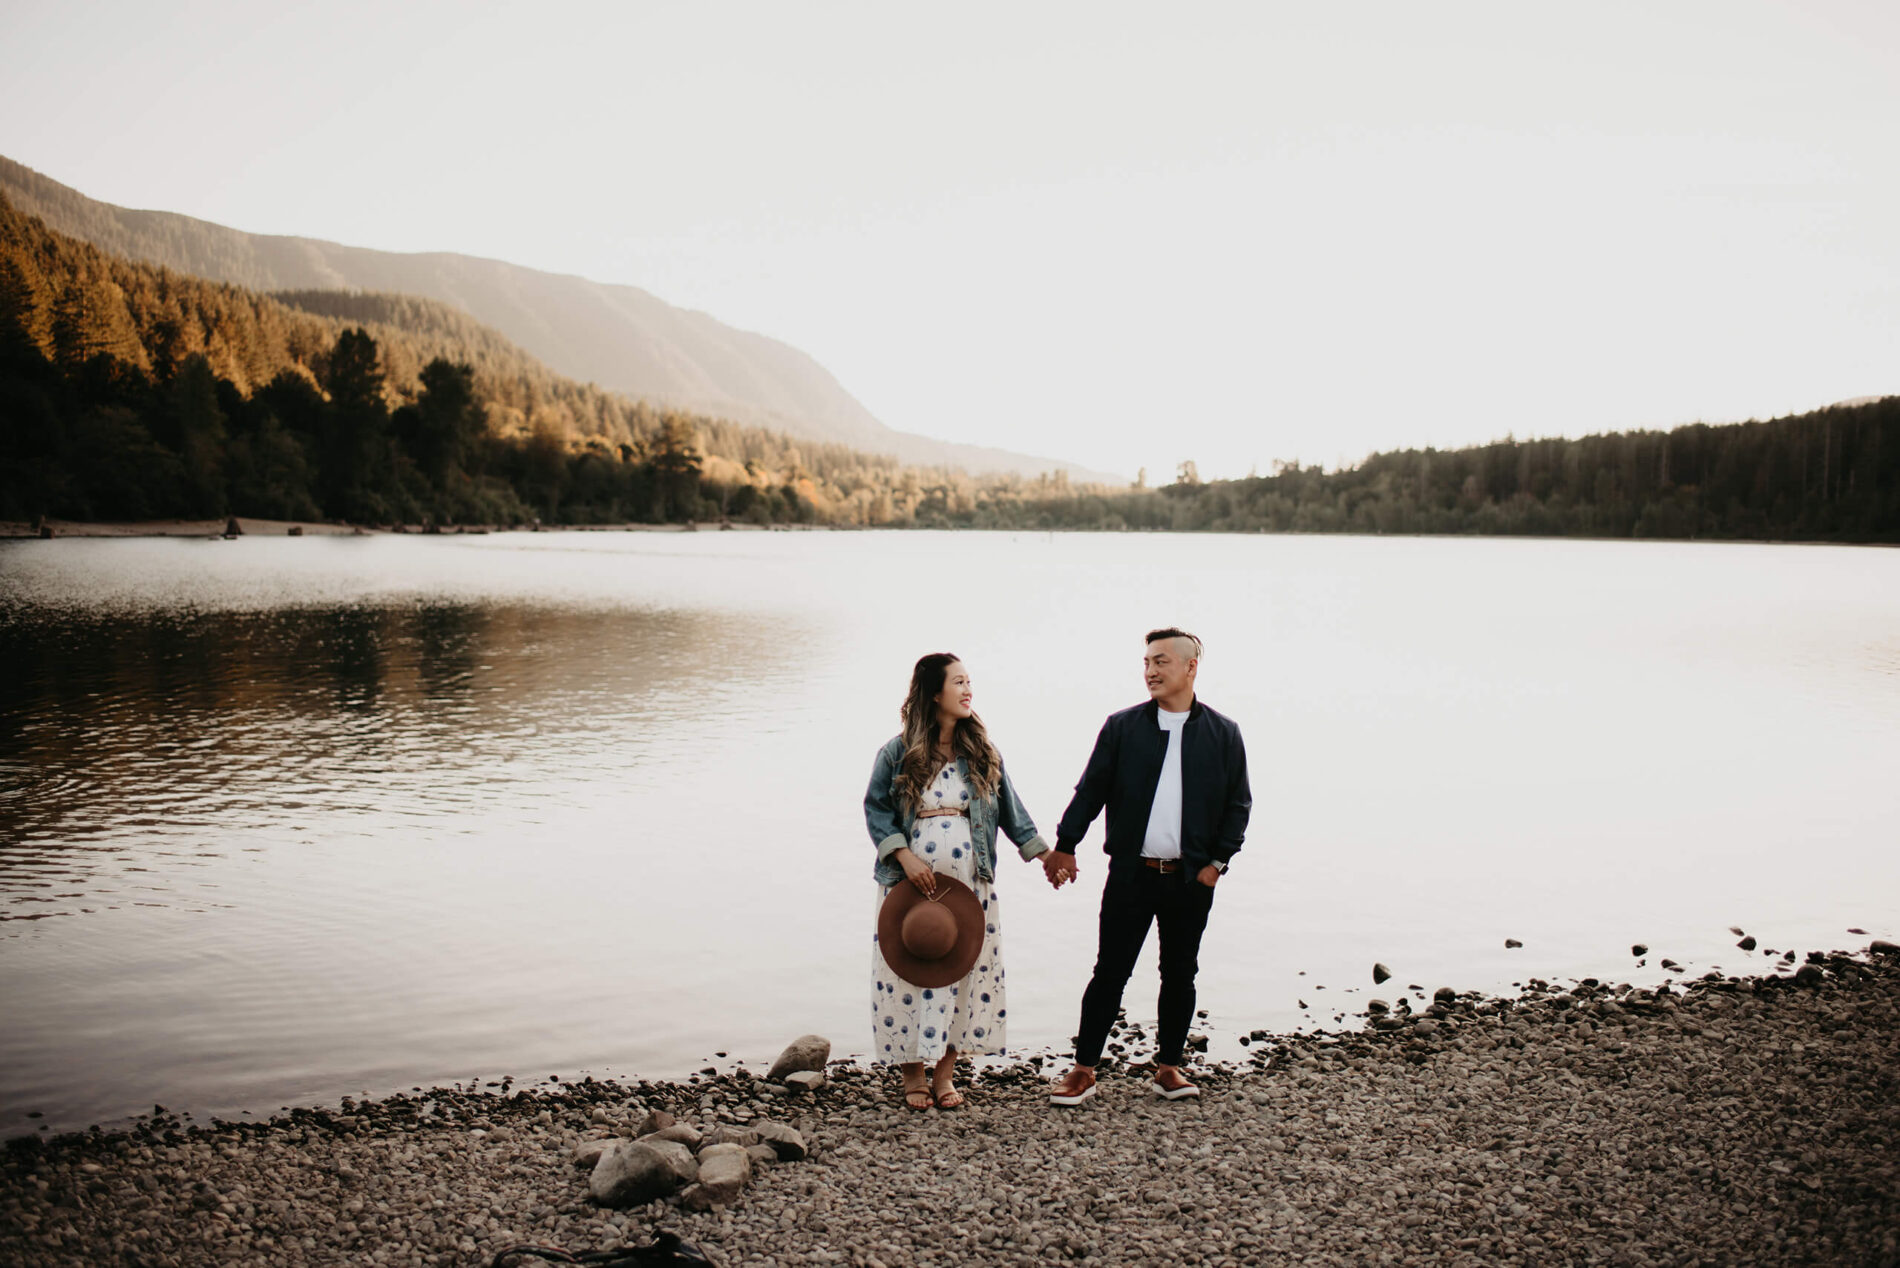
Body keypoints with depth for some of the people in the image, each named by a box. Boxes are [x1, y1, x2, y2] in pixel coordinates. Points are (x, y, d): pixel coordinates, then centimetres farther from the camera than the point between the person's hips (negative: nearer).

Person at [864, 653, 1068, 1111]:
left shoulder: (981, 751, 7)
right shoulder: (898, 752, -3)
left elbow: (1008, 807, 12)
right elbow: (876, 808, -1)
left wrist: (1041, 850, 7)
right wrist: (905, 856, -12)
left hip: (969, 884, 3)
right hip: (913, 882, -2)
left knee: (962, 970, 3)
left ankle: (944, 1073, 17)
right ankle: (913, 1074, 15)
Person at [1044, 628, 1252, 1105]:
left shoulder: (1223, 733, 4)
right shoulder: (1122, 727, 2)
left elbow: (1238, 804, 6)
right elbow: (1090, 791, 5)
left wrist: (1218, 861, -1)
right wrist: (1065, 846, 2)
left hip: (1191, 878, 1)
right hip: (1131, 873, -1)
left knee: (1180, 974, 11)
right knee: (1110, 972, 2)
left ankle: (1169, 1068, 24)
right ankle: (1084, 1070, 10)